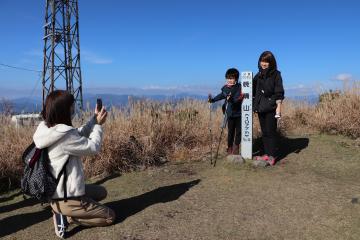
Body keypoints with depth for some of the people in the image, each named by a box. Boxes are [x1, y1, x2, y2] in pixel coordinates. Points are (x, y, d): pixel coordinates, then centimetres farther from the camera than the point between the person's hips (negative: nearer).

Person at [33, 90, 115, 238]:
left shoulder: (47, 128, -1)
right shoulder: (64, 134, -30)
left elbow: (79, 136, 9)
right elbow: (93, 147, -18)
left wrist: (94, 120, 1)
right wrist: (98, 124, -5)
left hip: (59, 192, 9)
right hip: (66, 199, -9)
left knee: (101, 192, 28)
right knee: (110, 216, 7)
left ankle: (61, 211, 13)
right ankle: (65, 216, -1)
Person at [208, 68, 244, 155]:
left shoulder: (239, 87, -10)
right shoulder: (225, 88, 3)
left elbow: (238, 99, -23)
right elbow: (221, 95, 18)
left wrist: (231, 99, -40)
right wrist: (212, 100, 13)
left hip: (238, 113, -3)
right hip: (230, 113, 3)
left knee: (238, 131, 6)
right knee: (230, 131, 7)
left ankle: (235, 149, 22)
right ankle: (230, 148, 19)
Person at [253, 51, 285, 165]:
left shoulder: (276, 74, -4)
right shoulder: (259, 75, 10)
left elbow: (279, 92, -8)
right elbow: (254, 91, 14)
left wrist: (278, 107, -14)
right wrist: (255, 105, 9)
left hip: (271, 107, -5)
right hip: (261, 107, 6)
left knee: (271, 132, -1)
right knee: (264, 132, 11)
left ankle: (272, 156, 9)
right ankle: (266, 154, 20)